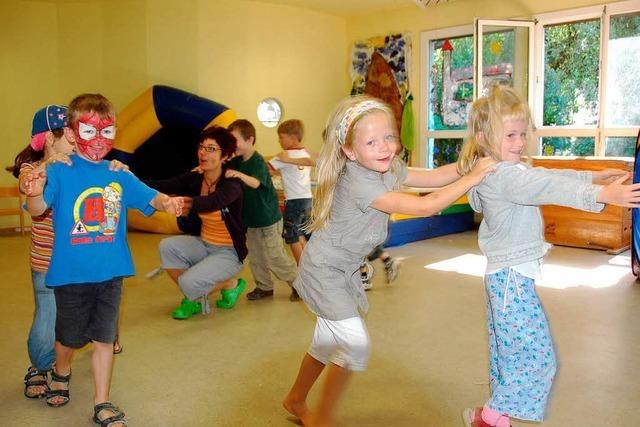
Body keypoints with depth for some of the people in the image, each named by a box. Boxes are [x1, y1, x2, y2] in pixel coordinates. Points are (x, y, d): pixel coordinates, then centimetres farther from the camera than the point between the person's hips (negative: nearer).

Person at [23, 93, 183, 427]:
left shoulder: (119, 175, 2)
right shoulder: (59, 173, -9)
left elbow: (149, 197, -4)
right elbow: (37, 209, -19)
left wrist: (166, 202, -26)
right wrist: (35, 194, -42)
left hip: (111, 273, 2)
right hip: (70, 274, -2)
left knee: (104, 338, 11)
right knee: (69, 336, 17)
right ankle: (61, 373, 51)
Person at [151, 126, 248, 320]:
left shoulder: (232, 185, -22)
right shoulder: (194, 178, -5)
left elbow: (210, 204, -44)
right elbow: (162, 186, -20)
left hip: (228, 252, -6)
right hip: (203, 244, 6)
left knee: (189, 283, -22)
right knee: (167, 246, -19)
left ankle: (230, 284, 10)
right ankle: (195, 298, 3)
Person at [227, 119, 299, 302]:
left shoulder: (257, 161, -22)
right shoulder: (237, 162, 3)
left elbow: (256, 183, -38)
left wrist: (239, 175, -56)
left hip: (268, 219, -8)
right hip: (252, 219, 8)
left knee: (275, 257, -1)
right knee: (255, 257, 15)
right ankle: (264, 287, 29)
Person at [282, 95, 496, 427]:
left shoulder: (388, 168, -3)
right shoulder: (359, 184, -32)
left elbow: (432, 177, 3)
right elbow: (425, 206, -34)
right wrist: (472, 177, -28)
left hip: (344, 269, 9)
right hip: (324, 270, -9)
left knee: (328, 344, 19)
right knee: (354, 344, -9)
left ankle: (295, 400, 40)